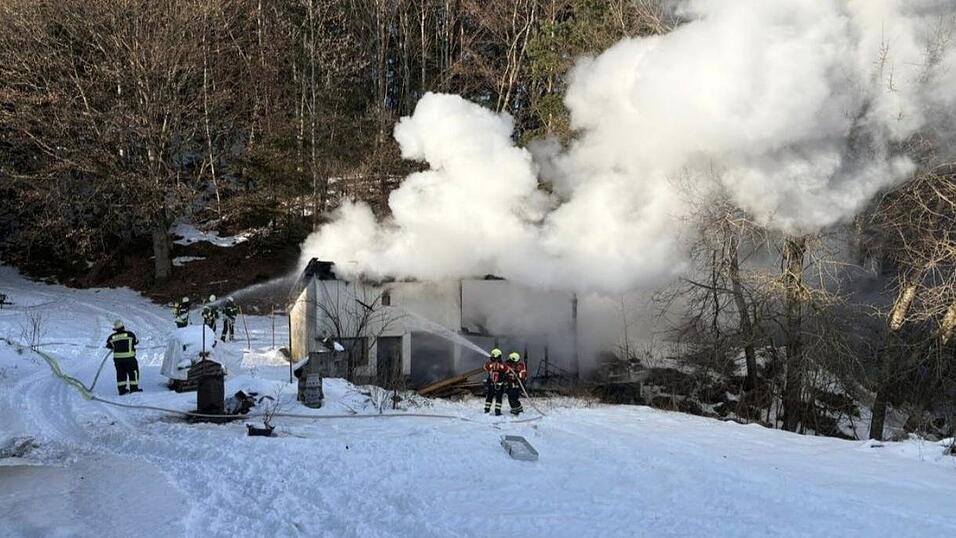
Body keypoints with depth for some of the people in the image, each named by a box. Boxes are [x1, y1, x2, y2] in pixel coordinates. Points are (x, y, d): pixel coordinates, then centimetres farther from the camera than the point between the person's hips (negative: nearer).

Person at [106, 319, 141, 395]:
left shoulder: (112, 337, -1)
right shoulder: (130, 334, -9)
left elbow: (108, 346, 12)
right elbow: (135, 342, 4)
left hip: (117, 358, 4)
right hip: (129, 357, -4)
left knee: (120, 373, 13)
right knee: (133, 371, 9)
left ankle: (122, 389, 12)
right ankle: (134, 388, 9)